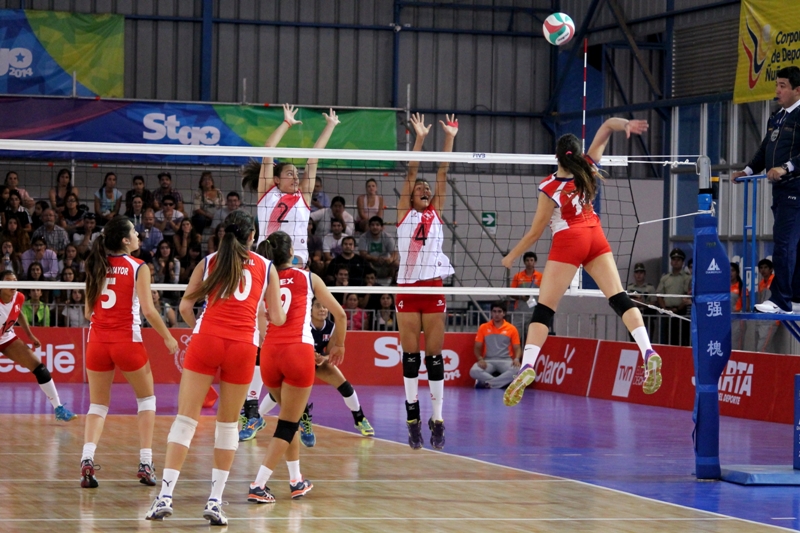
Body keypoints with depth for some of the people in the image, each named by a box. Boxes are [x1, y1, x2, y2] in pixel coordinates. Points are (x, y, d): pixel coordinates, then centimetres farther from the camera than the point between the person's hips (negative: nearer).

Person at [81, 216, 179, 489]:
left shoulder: (96, 266, 8)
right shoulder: (138, 267, -5)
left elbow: (88, 312, 10)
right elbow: (148, 310, -10)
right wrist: (168, 338, 2)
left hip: (97, 341, 4)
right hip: (127, 340, -4)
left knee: (98, 404, 11)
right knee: (146, 398, 16)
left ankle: (87, 459, -12)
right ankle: (145, 463, 8)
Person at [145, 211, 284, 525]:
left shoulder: (208, 262, 14)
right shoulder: (266, 267, 14)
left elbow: (185, 306, 10)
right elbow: (277, 319, 12)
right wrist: (262, 318, 35)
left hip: (206, 340, 0)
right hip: (243, 346, 0)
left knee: (186, 418, -1)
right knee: (228, 423, 11)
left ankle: (166, 496, -11)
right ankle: (215, 502, 6)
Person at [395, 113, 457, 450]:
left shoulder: (436, 213, 13)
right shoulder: (404, 213, 8)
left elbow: (442, 174, 7)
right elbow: (411, 174, 2)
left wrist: (449, 138, 4)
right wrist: (419, 138, -4)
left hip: (434, 289, 1)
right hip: (407, 289, -1)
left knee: (434, 355, 0)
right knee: (410, 355, 0)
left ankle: (437, 418, 2)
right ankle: (413, 418, 5)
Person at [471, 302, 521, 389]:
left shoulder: (512, 329, 6)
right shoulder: (483, 328, 9)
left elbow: (517, 348, 6)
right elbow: (477, 347, 9)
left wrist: (516, 359, -16)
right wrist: (480, 359, -13)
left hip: (506, 361, 0)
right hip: (488, 361, 1)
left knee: (517, 370, -36)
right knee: (474, 371, -32)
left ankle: (487, 384, -27)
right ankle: (503, 382, -20)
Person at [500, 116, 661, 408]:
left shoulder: (549, 188, -14)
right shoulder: (588, 168, -4)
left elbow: (536, 232, -8)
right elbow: (608, 125, -2)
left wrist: (511, 257, 4)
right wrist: (626, 124, -23)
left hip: (568, 242, -5)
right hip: (595, 236, 5)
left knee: (544, 308, -5)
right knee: (619, 297, 0)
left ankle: (527, 365, -20)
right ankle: (648, 353, -17)